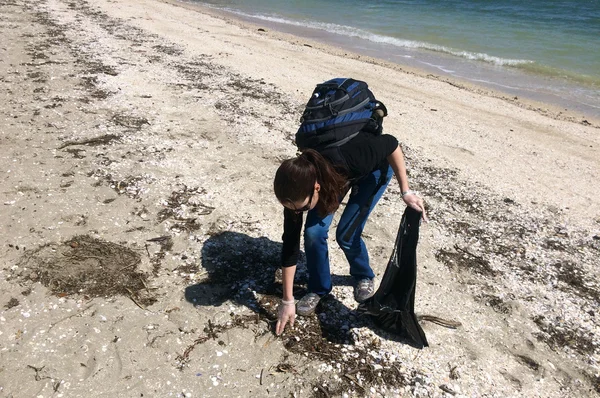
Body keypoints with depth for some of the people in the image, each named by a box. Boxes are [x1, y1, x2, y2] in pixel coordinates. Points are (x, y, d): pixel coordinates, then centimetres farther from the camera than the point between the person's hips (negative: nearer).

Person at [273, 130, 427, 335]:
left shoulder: (344, 160, -45)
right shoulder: (298, 189, -31)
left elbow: (391, 144, -25)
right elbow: (290, 244, -22)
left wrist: (406, 191, -22)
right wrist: (287, 301, -16)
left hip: (375, 167, -3)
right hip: (335, 176, 3)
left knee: (346, 234, -12)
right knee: (313, 232, -13)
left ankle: (364, 276, 20)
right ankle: (318, 288, 12)